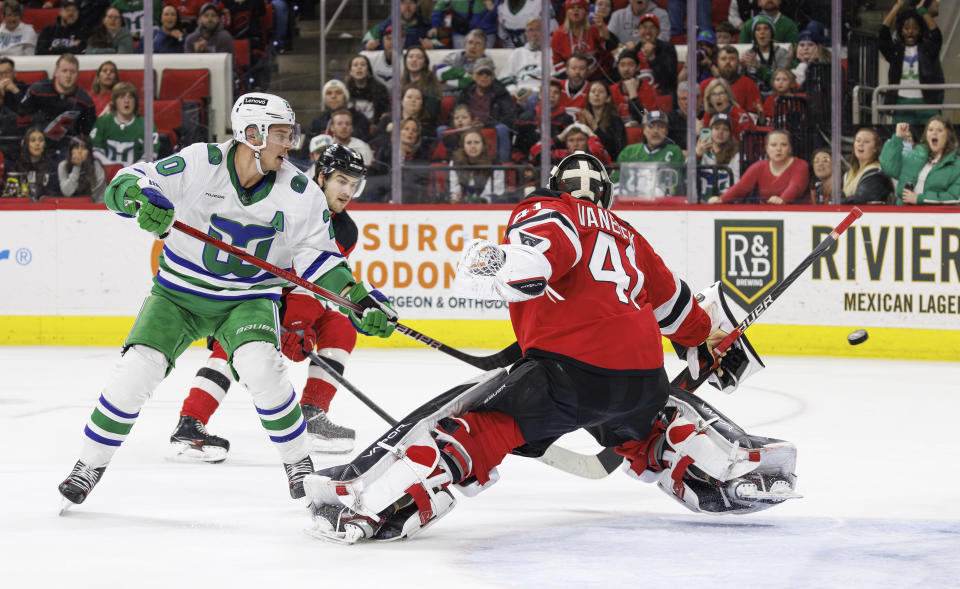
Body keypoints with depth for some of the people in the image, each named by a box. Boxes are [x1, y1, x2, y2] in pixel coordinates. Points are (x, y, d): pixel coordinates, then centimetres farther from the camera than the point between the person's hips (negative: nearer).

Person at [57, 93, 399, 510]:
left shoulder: (301, 193, -11)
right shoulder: (200, 164, -18)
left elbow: (317, 255, -2)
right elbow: (124, 185, -18)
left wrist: (358, 299, -14)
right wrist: (140, 198, -42)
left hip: (248, 299, 0)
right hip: (179, 292, 0)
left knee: (260, 367, -26)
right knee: (137, 370, -15)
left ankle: (298, 466, -5)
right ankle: (90, 464, 6)